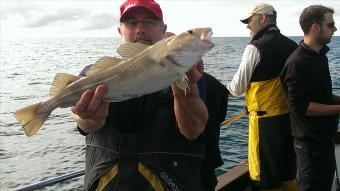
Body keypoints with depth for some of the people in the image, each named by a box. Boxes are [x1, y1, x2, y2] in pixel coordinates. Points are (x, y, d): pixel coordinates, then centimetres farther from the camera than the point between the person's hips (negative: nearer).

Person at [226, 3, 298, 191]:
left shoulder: (255, 48, -14)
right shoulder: (292, 46, 5)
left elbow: (238, 87, -9)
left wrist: (228, 89, 13)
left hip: (265, 119, -7)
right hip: (291, 116, 7)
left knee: (267, 175, 6)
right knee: (288, 170, 20)